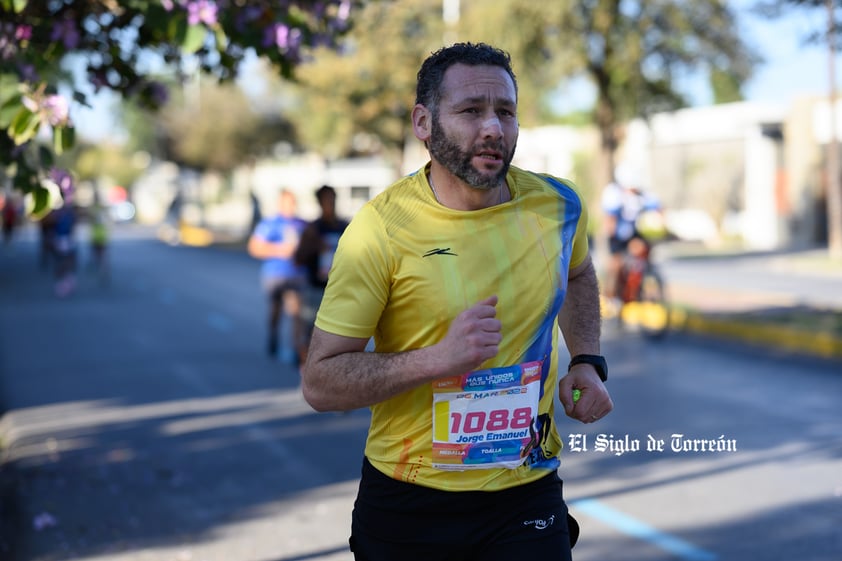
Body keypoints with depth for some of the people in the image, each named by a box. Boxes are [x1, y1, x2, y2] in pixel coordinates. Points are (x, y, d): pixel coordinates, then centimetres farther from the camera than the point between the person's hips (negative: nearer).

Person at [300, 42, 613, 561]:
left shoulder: (558, 206, -4)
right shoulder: (382, 228, -16)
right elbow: (319, 383, -15)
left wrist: (588, 362, 6)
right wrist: (440, 358, -26)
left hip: (527, 495, 2)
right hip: (406, 503, -2)